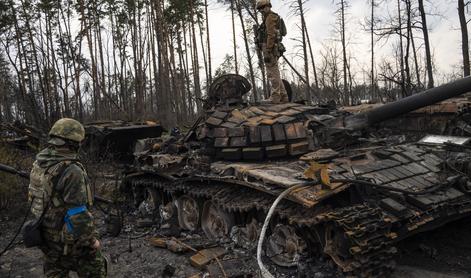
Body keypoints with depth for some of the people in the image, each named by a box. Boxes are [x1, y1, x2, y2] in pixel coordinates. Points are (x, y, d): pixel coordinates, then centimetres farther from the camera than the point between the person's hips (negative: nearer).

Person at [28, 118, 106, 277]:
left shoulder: (39, 163, -1)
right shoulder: (71, 171, -27)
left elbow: (36, 196, 11)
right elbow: (78, 214, -27)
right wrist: (91, 239, -15)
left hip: (46, 236, 8)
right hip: (69, 240, -8)